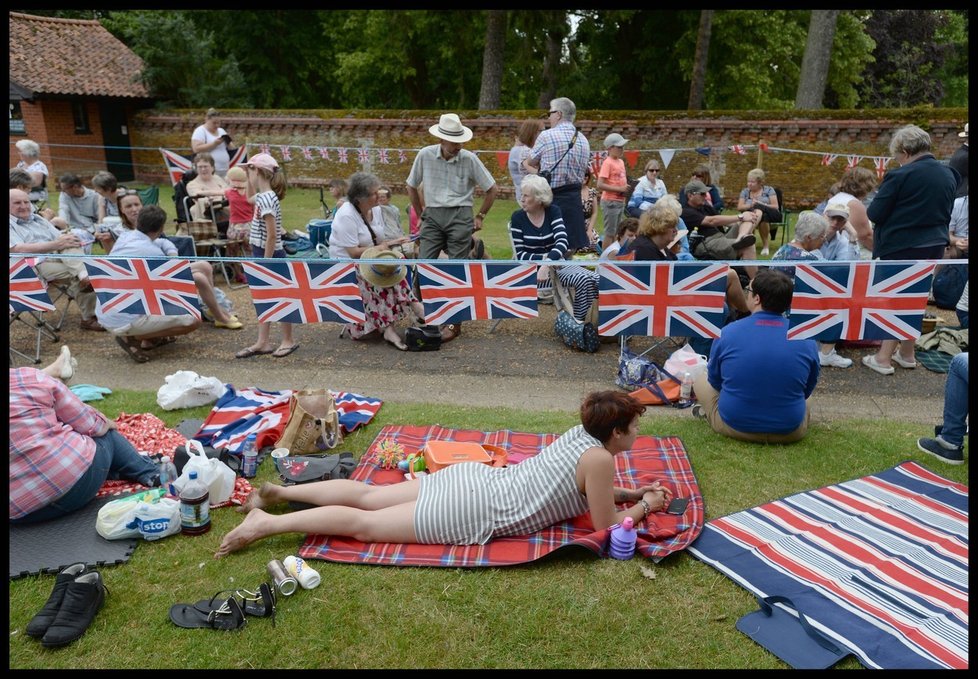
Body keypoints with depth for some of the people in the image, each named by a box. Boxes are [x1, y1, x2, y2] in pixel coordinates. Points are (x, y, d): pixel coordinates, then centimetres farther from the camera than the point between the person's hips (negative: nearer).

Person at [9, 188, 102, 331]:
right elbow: (18, 249, -16)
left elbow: (59, 237, 17)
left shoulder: (37, 218, 23)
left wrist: (68, 240, -11)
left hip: (57, 255, 5)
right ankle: (89, 317, -22)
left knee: (69, 238, -23)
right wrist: (56, 244, -24)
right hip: (36, 265, -5)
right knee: (76, 274, -27)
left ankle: (84, 275, -39)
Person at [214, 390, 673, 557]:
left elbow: (583, 489, 27)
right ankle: (266, 524, 0)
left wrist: (629, 493, 20)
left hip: (470, 480, 8)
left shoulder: (581, 432, 11)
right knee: (364, 524, -3)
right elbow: (604, 524, -8)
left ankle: (280, 492, 20)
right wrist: (645, 505, 6)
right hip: (473, 514, -7)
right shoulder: (600, 457, -14)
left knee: (368, 497, 14)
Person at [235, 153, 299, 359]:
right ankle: (263, 342, 21)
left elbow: (272, 235, -24)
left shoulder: (266, 199, -21)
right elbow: (250, 194, 36)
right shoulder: (262, 196, 7)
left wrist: (265, 263, -22)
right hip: (261, 254, 10)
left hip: (270, 256, -10)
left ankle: (288, 341, 18)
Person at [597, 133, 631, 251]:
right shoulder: (607, 163, -13)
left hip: (620, 202, 8)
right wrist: (620, 189, -20)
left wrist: (626, 187, 3)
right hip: (610, 202, -8)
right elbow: (600, 185, -20)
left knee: (615, 232, 14)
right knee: (609, 233, -4)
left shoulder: (621, 162, 11)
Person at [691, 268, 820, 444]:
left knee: (701, 379, 23)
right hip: (790, 433, 2)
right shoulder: (807, 339, -10)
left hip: (734, 426, -2)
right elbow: (808, 389, 5)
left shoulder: (727, 333, -14)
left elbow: (715, 381, 0)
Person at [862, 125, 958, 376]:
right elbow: (946, 213, 17)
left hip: (900, 248, -7)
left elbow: (874, 214, -13)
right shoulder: (949, 175, 7)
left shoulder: (900, 176, -16)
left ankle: (883, 358, 3)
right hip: (934, 245, 7)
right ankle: (906, 353, 26)